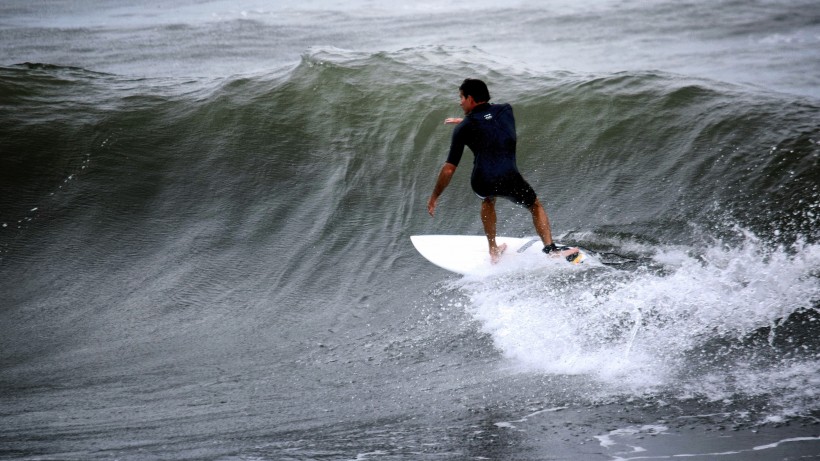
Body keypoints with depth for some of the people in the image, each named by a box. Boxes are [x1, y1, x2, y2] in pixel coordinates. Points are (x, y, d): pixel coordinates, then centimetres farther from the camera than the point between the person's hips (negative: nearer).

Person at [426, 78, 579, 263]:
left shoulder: (464, 128, 4)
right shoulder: (506, 110, 13)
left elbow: (449, 168, 3)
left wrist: (434, 197, 13)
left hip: (481, 184, 0)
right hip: (509, 180, 0)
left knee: (488, 199, 37)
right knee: (535, 206, 28)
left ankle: (493, 251, 39)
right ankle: (550, 248, 9)